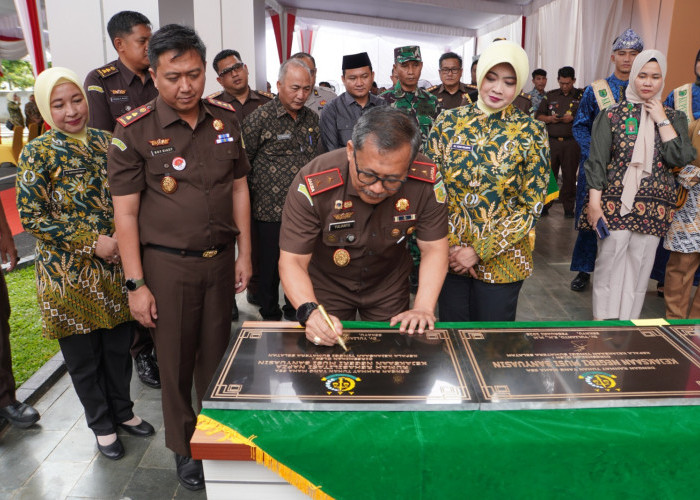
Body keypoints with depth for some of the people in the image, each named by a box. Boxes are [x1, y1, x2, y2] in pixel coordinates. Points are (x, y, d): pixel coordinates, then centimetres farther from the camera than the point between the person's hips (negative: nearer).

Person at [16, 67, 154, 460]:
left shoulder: (105, 141, 3)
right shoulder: (38, 154, -9)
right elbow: (31, 217, -11)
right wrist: (92, 243, -16)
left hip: (115, 265, 4)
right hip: (69, 273, -3)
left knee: (120, 345, 16)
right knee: (84, 356, 12)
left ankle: (123, 410, 38)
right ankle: (102, 425, 33)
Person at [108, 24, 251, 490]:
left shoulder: (226, 118, 2)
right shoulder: (134, 130, -8)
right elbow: (125, 212, -7)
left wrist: (244, 253, 7)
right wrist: (136, 284, -8)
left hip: (221, 257, 3)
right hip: (167, 263, -3)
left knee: (216, 353, 14)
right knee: (176, 360, 10)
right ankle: (184, 447, 32)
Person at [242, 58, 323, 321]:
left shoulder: (312, 119, 10)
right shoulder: (260, 118, -7)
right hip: (271, 211, -5)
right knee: (271, 265, 7)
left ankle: (295, 308, 35)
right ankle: (270, 315, 26)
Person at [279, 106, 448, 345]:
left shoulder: (426, 182, -26)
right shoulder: (313, 184, -33)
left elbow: (434, 248, -16)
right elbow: (292, 260, -28)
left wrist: (423, 309, -27)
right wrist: (309, 311, -45)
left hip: (389, 287, 2)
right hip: (327, 287, -1)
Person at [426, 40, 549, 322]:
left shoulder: (530, 132, -6)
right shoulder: (448, 122, -2)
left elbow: (532, 207, -7)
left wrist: (479, 251, -14)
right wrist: (448, 245, -9)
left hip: (501, 259, -1)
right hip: (448, 256, 1)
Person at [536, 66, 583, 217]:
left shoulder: (581, 96, 6)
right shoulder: (550, 96, 14)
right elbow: (538, 115, 15)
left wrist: (573, 118, -14)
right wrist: (549, 118, -4)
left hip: (571, 143, -2)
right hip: (551, 141, 2)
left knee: (569, 175, 1)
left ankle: (568, 207, 8)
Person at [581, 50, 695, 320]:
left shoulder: (674, 117, 9)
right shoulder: (612, 114, 1)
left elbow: (680, 158, -5)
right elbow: (597, 160, -4)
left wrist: (662, 121, -5)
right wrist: (594, 202, -11)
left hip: (654, 207, 3)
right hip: (615, 204, -2)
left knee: (640, 267, 6)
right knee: (609, 265, 0)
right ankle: (602, 324, 13)